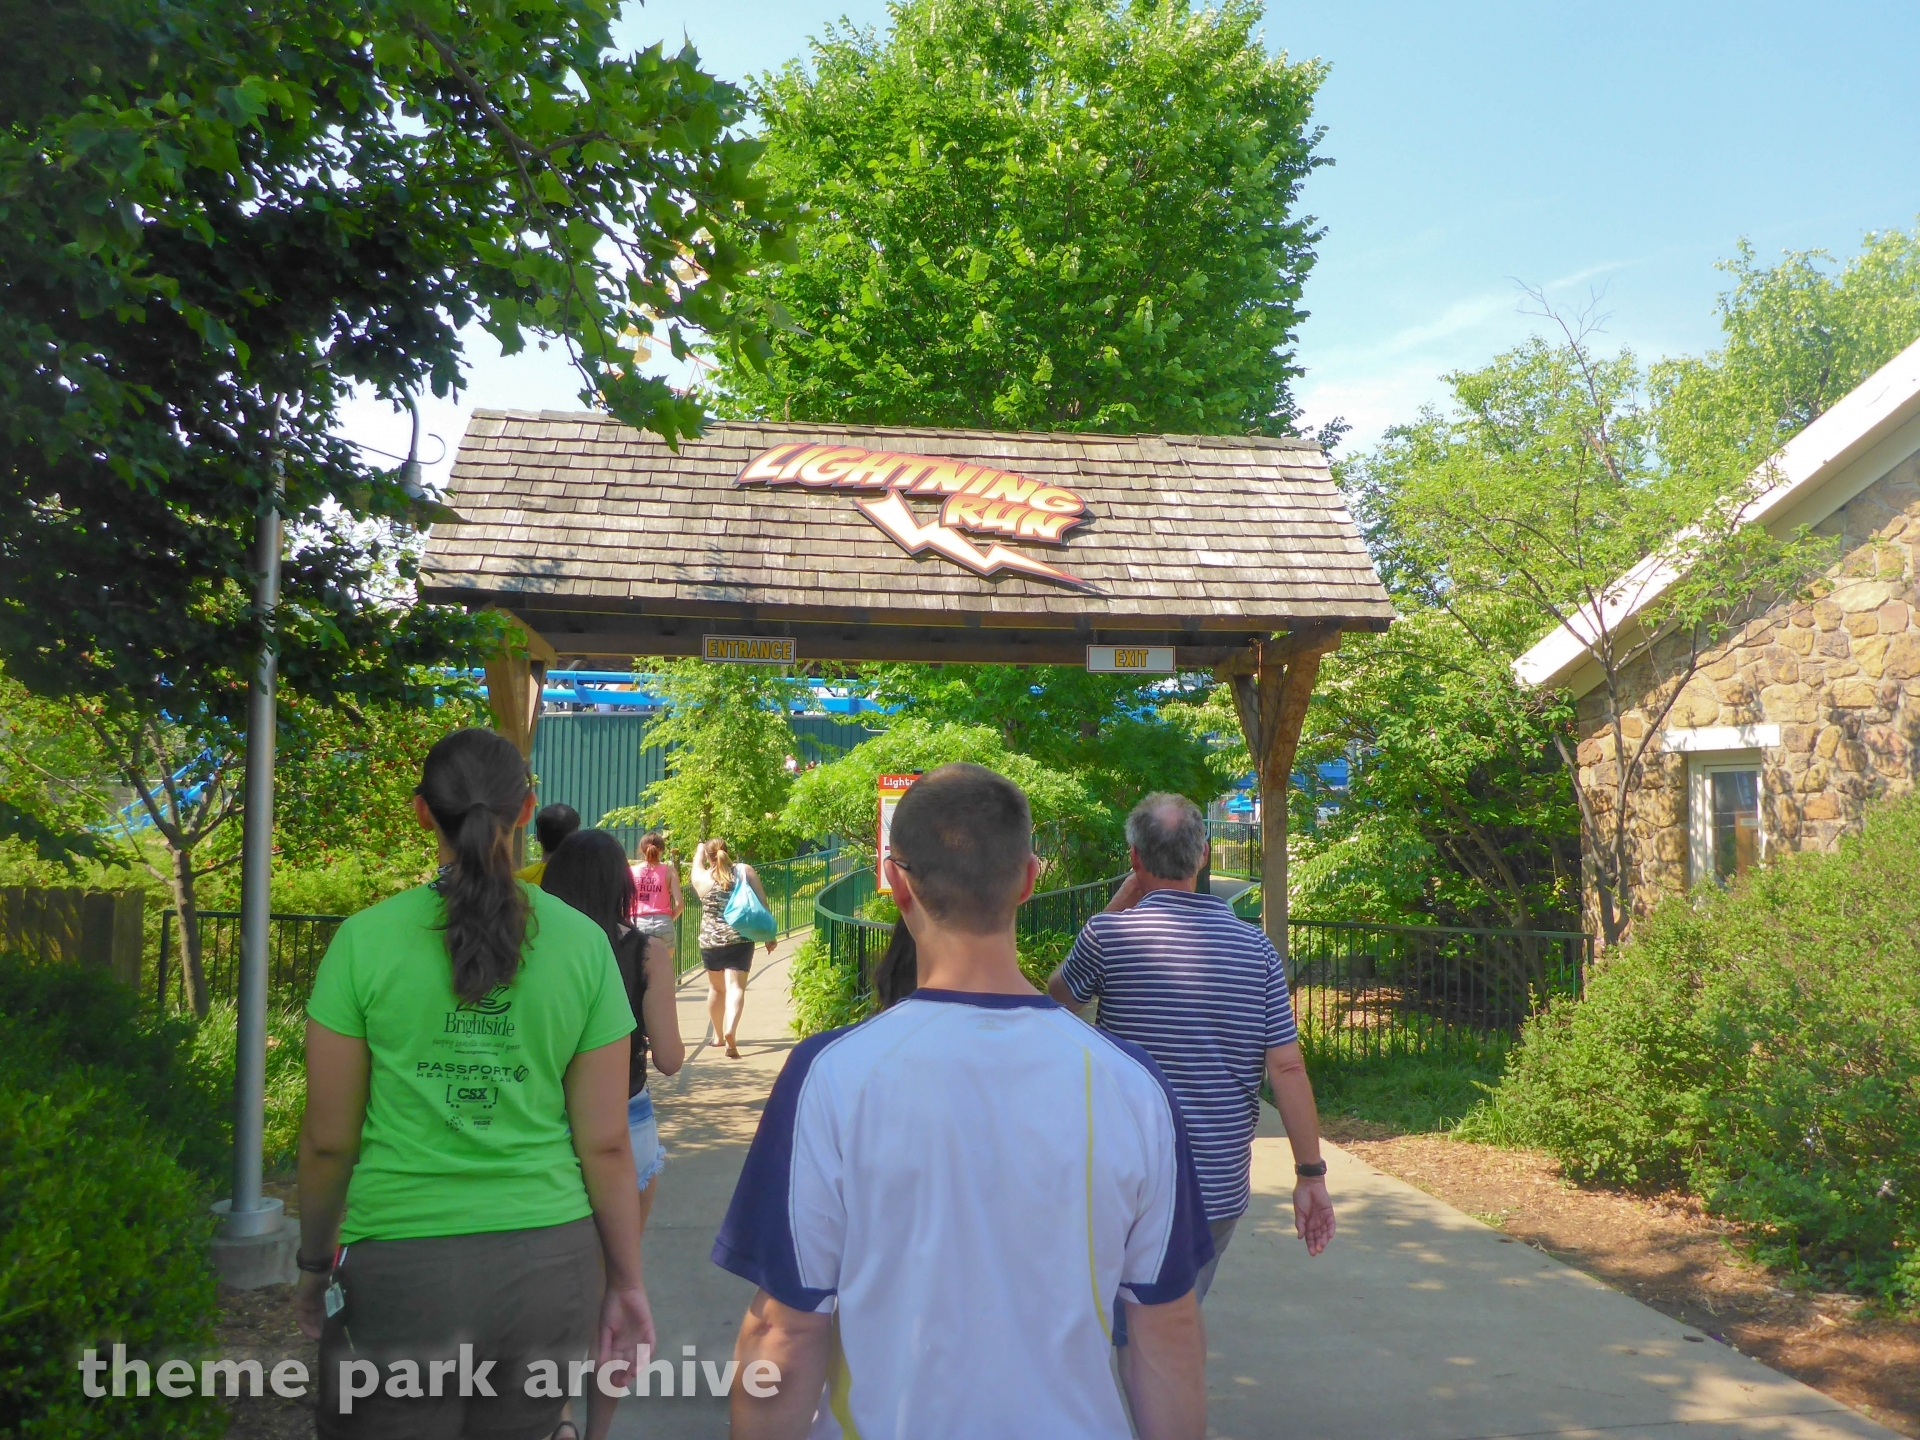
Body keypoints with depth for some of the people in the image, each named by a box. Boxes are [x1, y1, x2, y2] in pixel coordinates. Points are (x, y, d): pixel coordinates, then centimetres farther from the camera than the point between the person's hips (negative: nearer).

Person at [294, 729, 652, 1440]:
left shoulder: (366, 939, -7)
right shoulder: (583, 943, -3)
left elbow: (329, 1140, -2)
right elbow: (605, 1144, -1)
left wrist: (313, 1264, 14)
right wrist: (627, 1280, 11)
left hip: (401, 1273, -2)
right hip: (547, 1266, 2)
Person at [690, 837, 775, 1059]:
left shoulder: (702, 878, -1)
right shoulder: (745, 870, -1)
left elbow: (697, 863, 24)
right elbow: (763, 904, -1)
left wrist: (700, 848, 45)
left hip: (710, 941, 1)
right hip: (740, 940, -1)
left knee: (716, 988, 18)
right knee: (735, 987, -6)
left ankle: (718, 1034, 32)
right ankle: (730, 1030, -28)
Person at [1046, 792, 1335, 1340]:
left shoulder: (1111, 932, -9)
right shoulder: (1256, 949, 0)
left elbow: (1058, 996, 12)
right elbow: (1287, 1068, -3)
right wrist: (1311, 1174, 4)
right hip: (1221, 1190, 4)